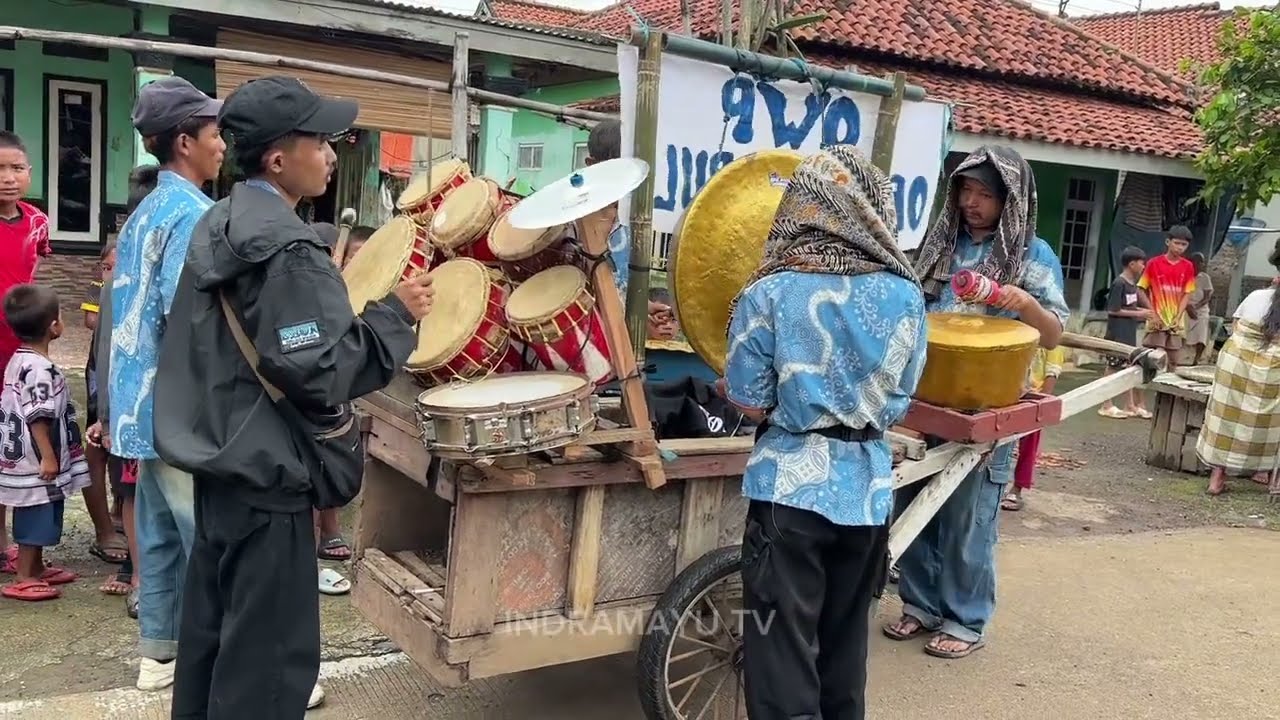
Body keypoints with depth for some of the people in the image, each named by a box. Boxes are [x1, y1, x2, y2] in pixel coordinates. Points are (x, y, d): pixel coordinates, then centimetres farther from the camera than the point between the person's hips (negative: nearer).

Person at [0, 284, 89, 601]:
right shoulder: (40, 369, -22)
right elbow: (38, 418, -24)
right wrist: (48, 457, -20)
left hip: (26, 460, 10)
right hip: (36, 462, -10)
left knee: (37, 518, 19)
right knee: (35, 520, -2)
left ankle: (36, 568, 30)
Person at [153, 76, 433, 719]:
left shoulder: (217, 225, 9)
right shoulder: (288, 249, -21)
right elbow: (319, 371, -26)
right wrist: (395, 314, -16)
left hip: (219, 455, 10)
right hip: (265, 470, -10)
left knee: (212, 626, 21)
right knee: (268, 649, 2)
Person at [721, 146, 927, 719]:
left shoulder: (770, 292, -11)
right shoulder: (906, 295, -1)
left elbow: (750, 403, -8)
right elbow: (897, 399, 7)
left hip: (791, 487, -4)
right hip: (867, 489, 4)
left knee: (783, 653, 6)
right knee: (845, 649, 20)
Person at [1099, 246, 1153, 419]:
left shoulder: (1132, 283, 10)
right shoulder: (1119, 283, -16)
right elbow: (1113, 310, -18)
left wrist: (1142, 312, 3)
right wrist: (1138, 314, -16)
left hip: (1129, 334, 8)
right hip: (1118, 334, -8)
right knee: (1114, 368, -1)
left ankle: (1133, 405, 17)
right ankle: (1107, 405, 7)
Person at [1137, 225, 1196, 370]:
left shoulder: (1188, 267, 3)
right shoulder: (1154, 263, -4)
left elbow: (1187, 294, 4)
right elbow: (1141, 290, -2)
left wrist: (1178, 316, -8)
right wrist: (1153, 313, -9)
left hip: (1177, 322, 3)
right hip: (1157, 320, -3)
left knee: (1173, 360, 7)